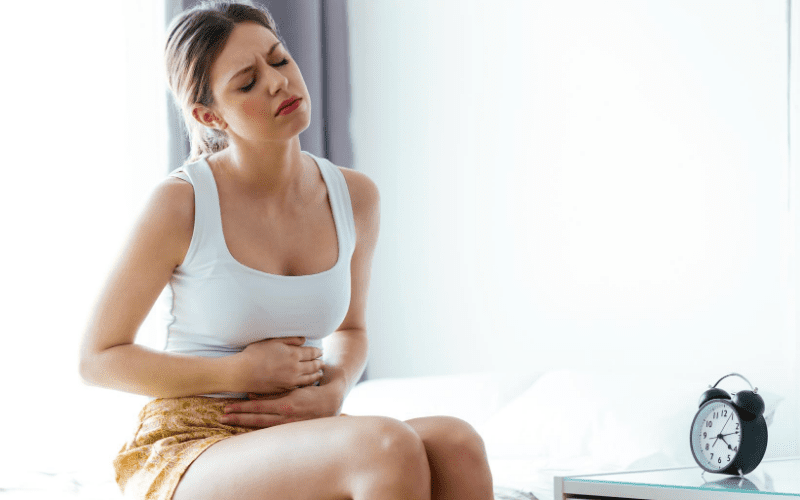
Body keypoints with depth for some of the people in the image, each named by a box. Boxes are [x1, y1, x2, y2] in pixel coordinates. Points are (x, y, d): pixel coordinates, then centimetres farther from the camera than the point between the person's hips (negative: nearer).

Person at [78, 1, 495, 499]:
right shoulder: (182, 202, -11)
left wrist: (331, 394, -3)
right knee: (387, 445, -34)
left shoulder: (354, 196, 2)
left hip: (302, 447, 5)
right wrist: (245, 372, -12)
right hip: (185, 452, -5)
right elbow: (98, 358, -3)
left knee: (457, 445, -28)